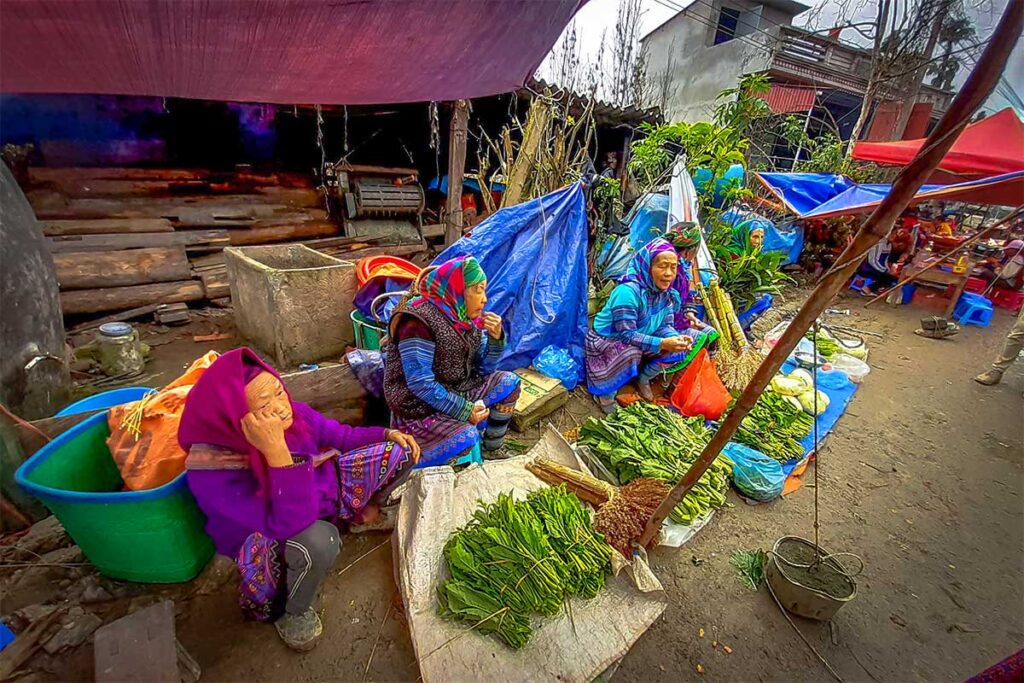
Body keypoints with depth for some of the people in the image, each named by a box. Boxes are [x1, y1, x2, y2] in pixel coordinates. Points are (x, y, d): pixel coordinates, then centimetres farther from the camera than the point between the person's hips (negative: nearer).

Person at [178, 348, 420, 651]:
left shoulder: (291, 411, -22)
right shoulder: (213, 473, -34)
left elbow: (340, 436, -2)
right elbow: (290, 523, -39)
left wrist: (387, 434, -15)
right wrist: (276, 450, -48)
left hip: (322, 487, 5)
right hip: (270, 534, -5)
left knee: (399, 452, -7)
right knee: (318, 540, -41)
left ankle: (364, 509, 25)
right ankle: (293, 612, -4)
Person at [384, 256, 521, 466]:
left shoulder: (466, 317, 3)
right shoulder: (418, 320, -22)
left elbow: (483, 368, 7)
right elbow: (420, 384, -25)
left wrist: (496, 338, -11)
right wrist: (464, 411, -22)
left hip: (456, 392, 8)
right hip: (418, 406, -8)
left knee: (509, 382, 0)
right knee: (466, 437, -30)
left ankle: (491, 449, 12)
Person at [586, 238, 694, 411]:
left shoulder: (667, 293, -7)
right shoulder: (628, 291, -30)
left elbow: (665, 326, -4)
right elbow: (626, 334, -31)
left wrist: (676, 338, -27)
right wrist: (662, 343, -40)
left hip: (638, 342, 7)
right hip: (606, 340, -7)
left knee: (677, 350, -10)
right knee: (631, 353, -37)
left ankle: (643, 378, 14)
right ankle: (607, 390, -10)